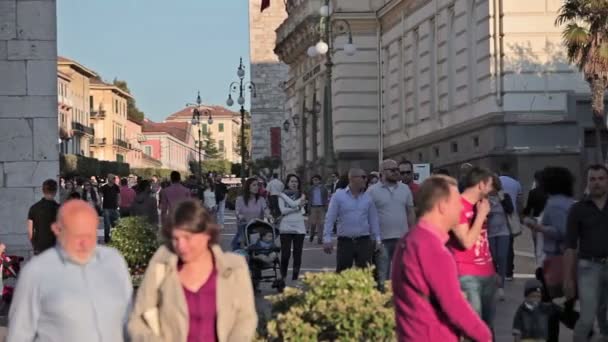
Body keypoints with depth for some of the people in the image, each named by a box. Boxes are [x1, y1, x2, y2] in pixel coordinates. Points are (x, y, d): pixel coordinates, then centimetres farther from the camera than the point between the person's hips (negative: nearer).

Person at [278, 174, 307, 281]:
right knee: (285, 253, -7)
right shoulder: (282, 196, 6)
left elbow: (293, 203, -10)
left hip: (299, 227, 2)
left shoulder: (301, 196, 9)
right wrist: (298, 207, -10)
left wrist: (284, 195, -1)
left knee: (297, 254, 1)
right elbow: (283, 210, -8)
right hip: (286, 227, -2)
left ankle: (295, 277, 9)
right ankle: (283, 276, 7)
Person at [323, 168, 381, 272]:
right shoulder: (338, 196, -1)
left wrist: (377, 239, 7)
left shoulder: (368, 198, 8)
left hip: (364, 241, 2)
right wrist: (327, 239, -10)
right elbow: (330, 219, -3)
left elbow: (373, 220, 12)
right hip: (345, 241, -2)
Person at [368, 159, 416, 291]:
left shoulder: (405, 189, 9)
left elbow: (411, 212, 13)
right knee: (382, 276, 1)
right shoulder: (373, 191, -3)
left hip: (402, 238, 4)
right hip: (382, 239, -3)